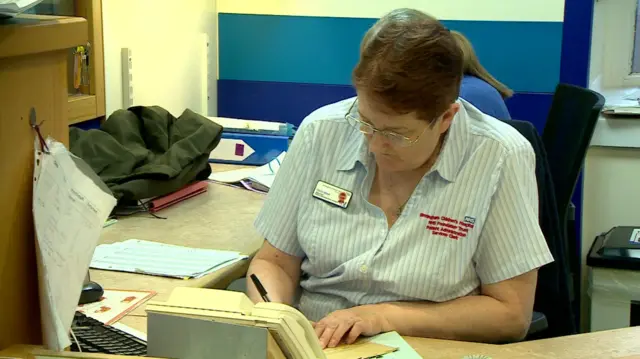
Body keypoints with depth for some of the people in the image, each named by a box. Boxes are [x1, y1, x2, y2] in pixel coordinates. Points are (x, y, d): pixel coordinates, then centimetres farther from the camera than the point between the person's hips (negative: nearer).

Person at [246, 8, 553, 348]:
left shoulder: (500, 159, -13)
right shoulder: (321, 133, -4)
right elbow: (275, 262, 5)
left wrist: (386, 317, -15)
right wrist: (269, 319, -14)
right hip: (309, 344, 2)